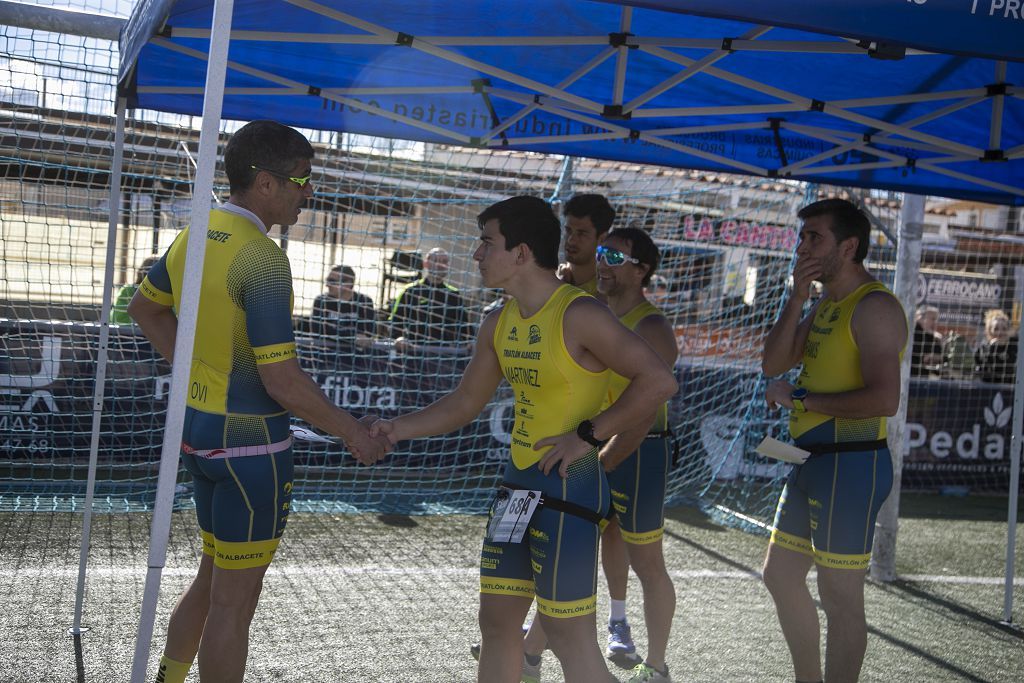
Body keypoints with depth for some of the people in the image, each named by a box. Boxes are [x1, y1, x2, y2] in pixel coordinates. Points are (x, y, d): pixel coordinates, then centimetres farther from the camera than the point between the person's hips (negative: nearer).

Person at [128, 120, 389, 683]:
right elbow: (283, 383, -22)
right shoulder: (262, 258, -21)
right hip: (250, 438, -9)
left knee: (213, 578, 23)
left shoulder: (193, 237, 5)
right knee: (235, 598, 3)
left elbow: (144, 306, 22)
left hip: (199, 426, 9)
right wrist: (354, 433, -11)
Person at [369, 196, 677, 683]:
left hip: (569, 484, -8)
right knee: (497, 618, 13)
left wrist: (589, 434, -19)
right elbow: (464, 404, 16)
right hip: (518, 481, 8)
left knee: (569, 633, -2)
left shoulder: (580, 315, -16)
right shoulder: (498, 325, 8)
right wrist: (398, 429, 5)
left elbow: (658, 381, -19)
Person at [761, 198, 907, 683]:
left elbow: (884, 399, -26)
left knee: (839, 594, -1)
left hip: (850, 464, -10)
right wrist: (798, 296, -1)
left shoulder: (874, 307, -15)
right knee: (780, 575, 18)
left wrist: (800, 399, -16)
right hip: (811, 461, 10)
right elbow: (773, 365, 8)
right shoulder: (826, 306, 15)